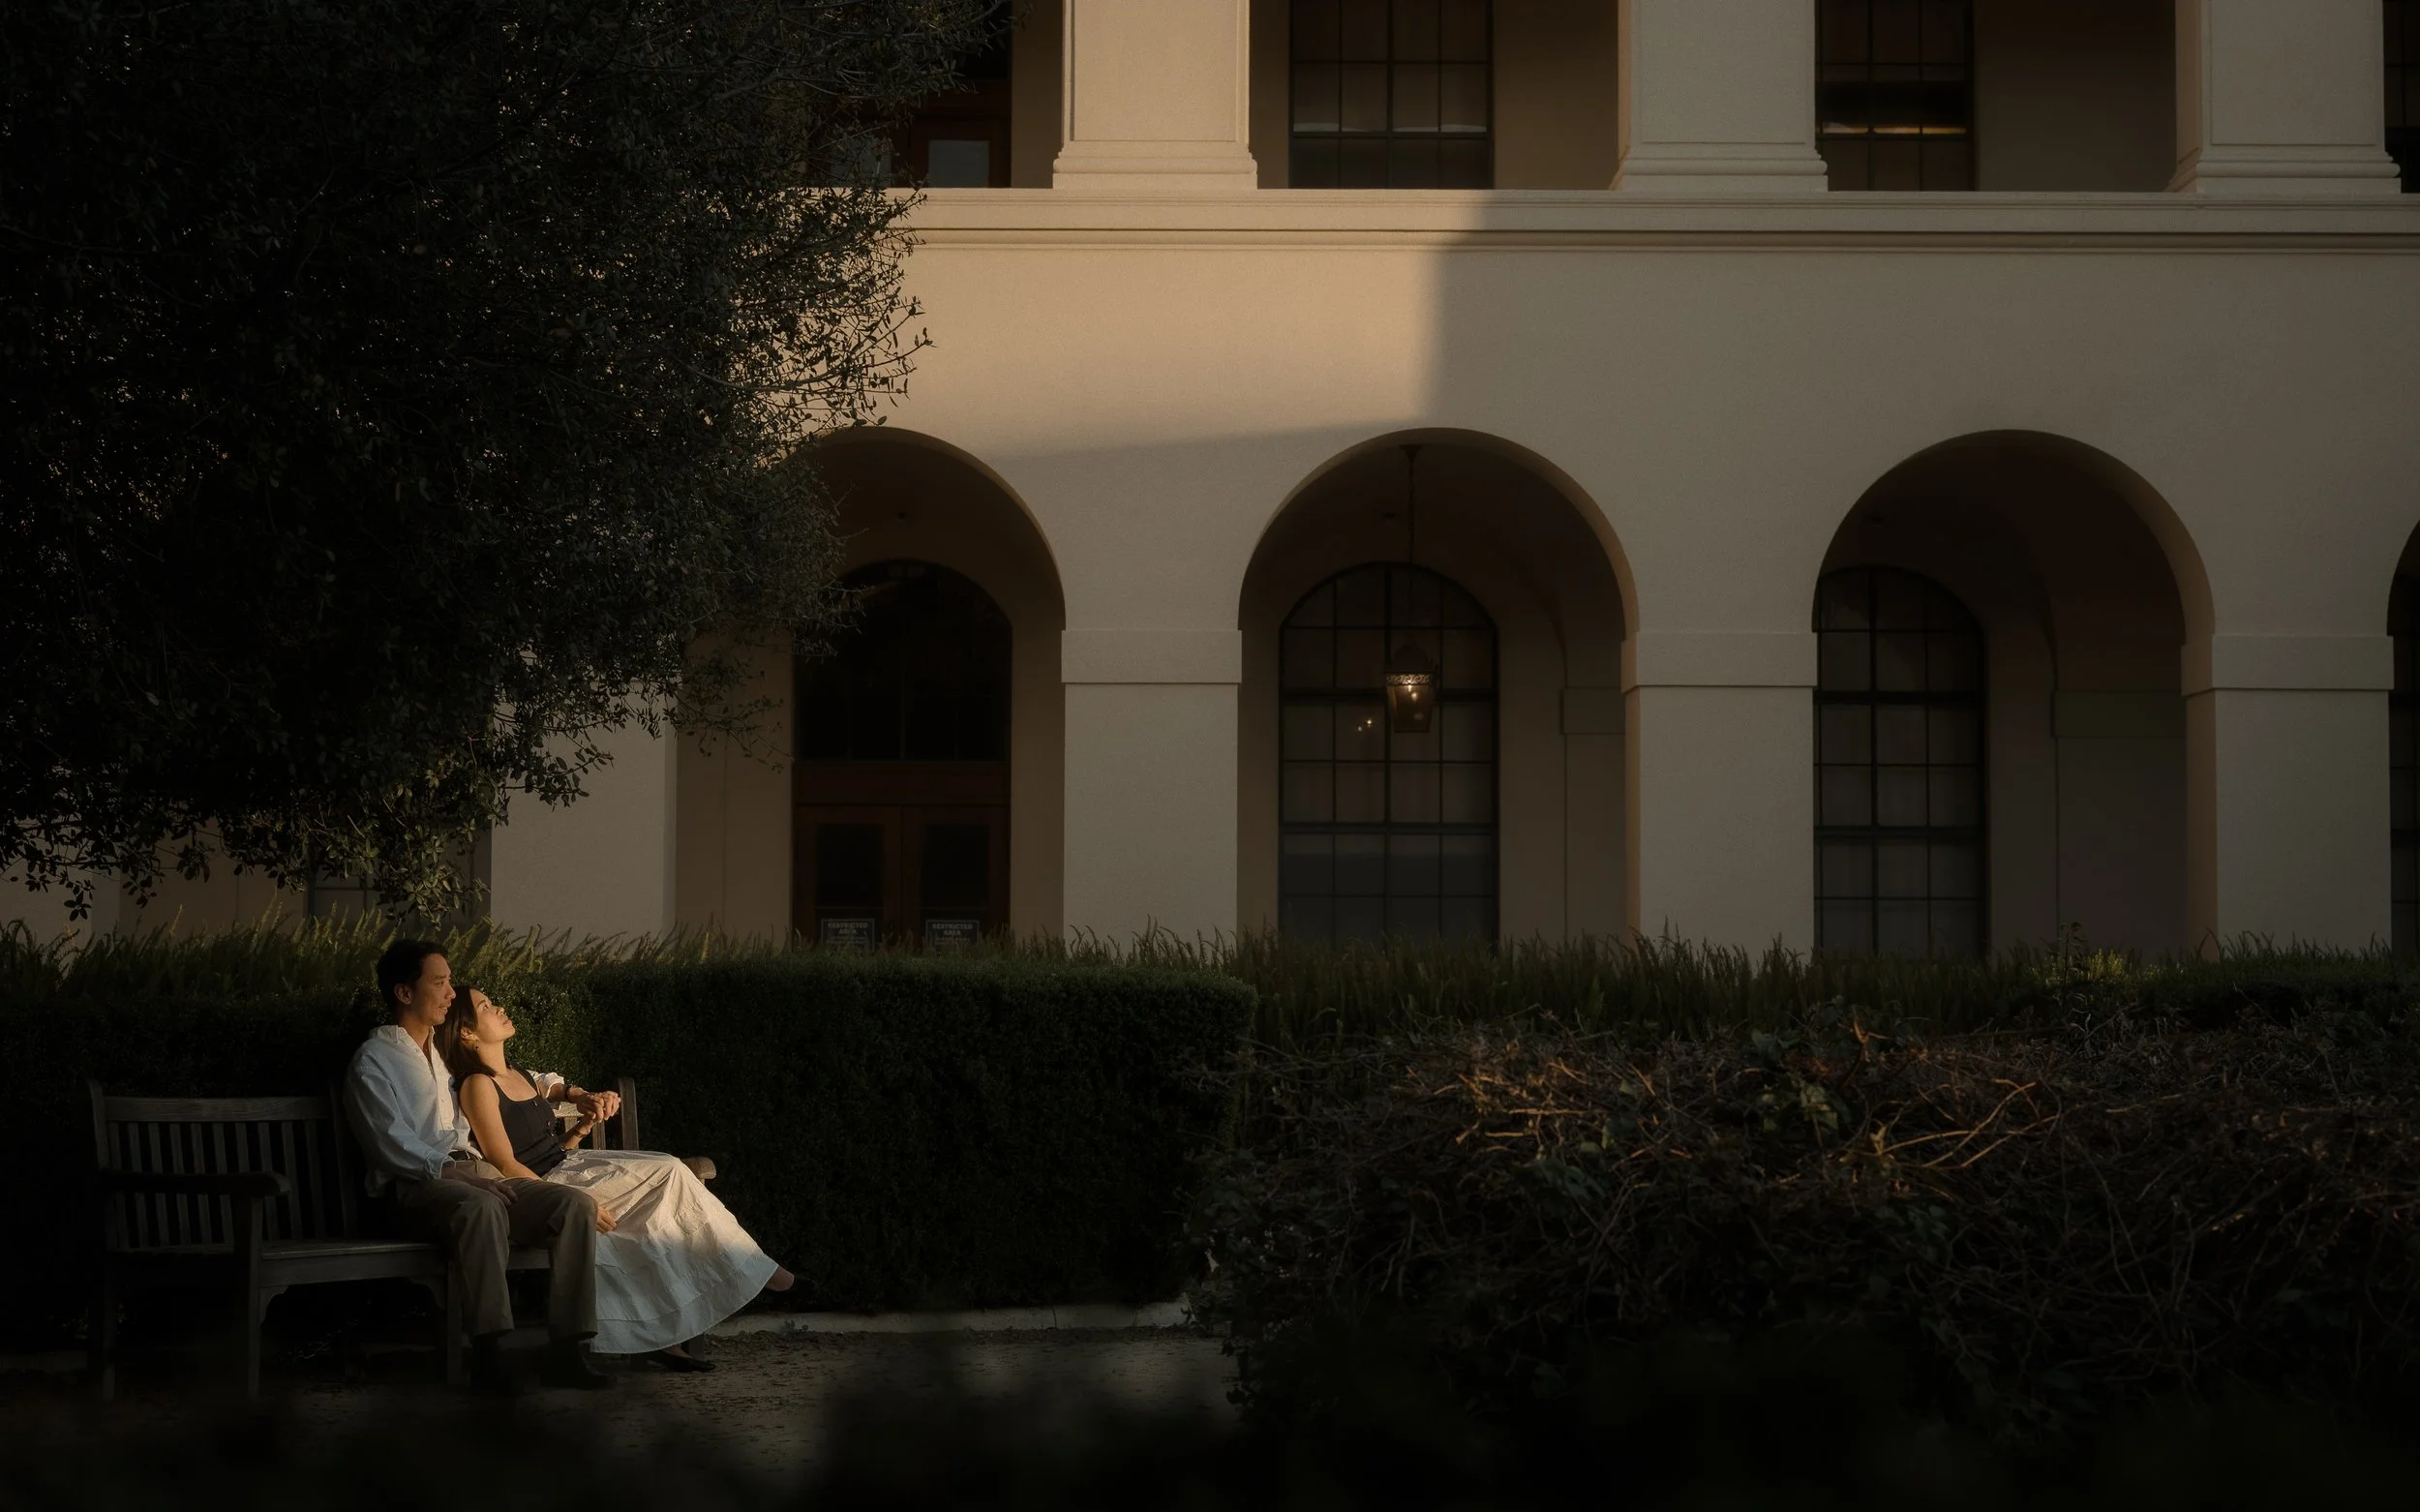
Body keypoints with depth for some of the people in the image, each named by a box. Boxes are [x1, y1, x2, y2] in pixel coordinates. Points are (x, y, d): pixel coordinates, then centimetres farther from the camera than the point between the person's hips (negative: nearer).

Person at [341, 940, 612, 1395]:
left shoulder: (443, 1053, 26)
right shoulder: (374, 1061, 1)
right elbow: (393, 1146, -11)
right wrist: (458, 1173, -22)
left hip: (468, 1174, 7)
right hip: (411, 1187, -7)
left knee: (576, 1204, -17)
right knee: (481, 1207, -41)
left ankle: (566, 1351, -24)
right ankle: (488, 1355, -43)